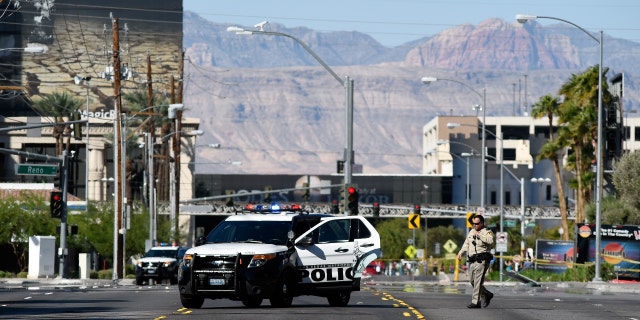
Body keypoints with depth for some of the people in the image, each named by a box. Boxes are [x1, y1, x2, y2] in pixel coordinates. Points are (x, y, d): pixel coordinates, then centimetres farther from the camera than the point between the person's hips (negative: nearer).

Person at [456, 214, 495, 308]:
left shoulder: (487, 232, -5)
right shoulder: (472, 232, 18)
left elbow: (490, 241, -26)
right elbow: (466, 243, 27)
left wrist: (479, 235, -22)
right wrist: (461, 252, 12)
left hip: (481, 260, -9)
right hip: (472, 261, 9)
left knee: (478, 281, -11)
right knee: (472, 280, 12)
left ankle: (475, 302, -11)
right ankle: (487, 295, 28)